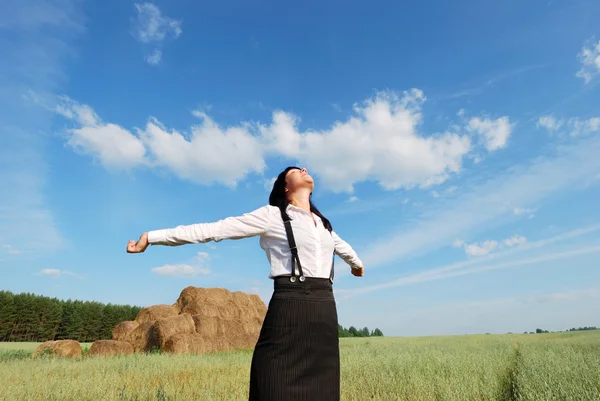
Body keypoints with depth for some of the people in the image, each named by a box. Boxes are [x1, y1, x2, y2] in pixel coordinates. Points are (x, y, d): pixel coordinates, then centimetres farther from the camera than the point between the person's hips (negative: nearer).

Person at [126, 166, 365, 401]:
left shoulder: (323, 223, 19)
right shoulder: (273, 215, 0)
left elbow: (341, 245, 41)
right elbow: (216, 229, -4)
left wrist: (357, 262, 61)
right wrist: (153, 236, -7)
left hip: (325, 308, 6)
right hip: (290, 306, -6)